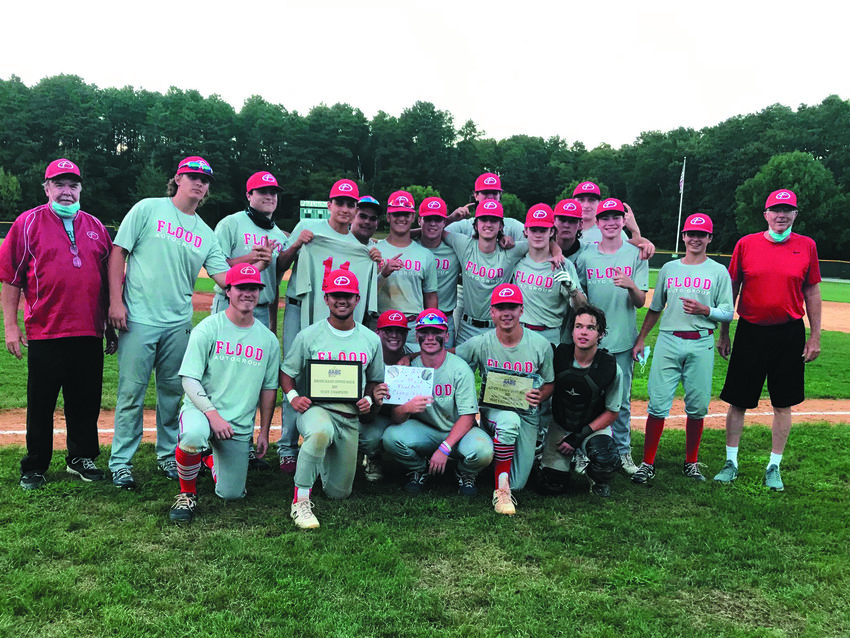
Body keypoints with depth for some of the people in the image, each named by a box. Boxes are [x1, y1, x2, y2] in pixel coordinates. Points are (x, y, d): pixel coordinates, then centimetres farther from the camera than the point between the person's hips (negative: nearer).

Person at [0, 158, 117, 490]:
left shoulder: (95, 226, 11)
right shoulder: (28, 223, 1)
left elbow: (108, 280, 14)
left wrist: (110, 325, 12)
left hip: (90, 333, 3)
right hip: (45, 333, -3)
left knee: (86, 401, 10)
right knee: (41, 403, 6)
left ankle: (81, 459, 25)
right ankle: (34, 467, 20)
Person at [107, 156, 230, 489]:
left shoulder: (206, 234, 12)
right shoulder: (148, 209, 2)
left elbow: (226, 277, 4)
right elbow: (118, 252, -1)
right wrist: (116, 300, -9)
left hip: (179, 322, 4)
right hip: (139, 318, -4)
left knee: (173, 390, 10)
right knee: (132, 390, -2)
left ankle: (168, 454, 24)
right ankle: (121, 462, 9)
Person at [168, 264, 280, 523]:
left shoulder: (268, 339, 6)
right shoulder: (208, 329, -5)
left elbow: (269, 388, 12)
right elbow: (189, 379, -10)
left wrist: (264, 432, 9)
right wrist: (213, 414, -22)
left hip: (240, 425, 4)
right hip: (201, 409, -3)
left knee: (231, 494, 4)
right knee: (193, 436, -39)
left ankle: (215, 461, 39)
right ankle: (187, 492, -10)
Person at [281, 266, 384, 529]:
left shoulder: (371, 340, 8)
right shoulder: (309, 335, 1)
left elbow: (375, 380, 18)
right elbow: (286, 371, 8)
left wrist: (369, 399, -3)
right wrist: (292, 396, -12)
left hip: (351, 418, 4)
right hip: (315, 409, -3)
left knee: (339, 493, 9)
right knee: (320, 432, -43)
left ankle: (325, 459, 43)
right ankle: (300, 502, -27)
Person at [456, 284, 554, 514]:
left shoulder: (541, 345, -4)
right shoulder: (480, 344, -7)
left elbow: (549, 383, 5)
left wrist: (539, 397, -17)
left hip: (527, 414, 2)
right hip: (493, 409, -1)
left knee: (517, 484, -5)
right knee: (509, 419, -40)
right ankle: (501, 489, -24)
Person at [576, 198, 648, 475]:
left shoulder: (635, 255, 3)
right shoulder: (585, 256, 3)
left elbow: (641, 302, -3)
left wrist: (631, 285, -23)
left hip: (623, 340, 0)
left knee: (622, 399, 6)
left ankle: (623, 452, 19)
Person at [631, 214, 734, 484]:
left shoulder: (719, 272, 7)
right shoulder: (669, 268, 13)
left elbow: (728, 314, 4)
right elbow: (655, 308, 18)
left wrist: (704, 310, -15)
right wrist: (640, 339, 12)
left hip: (701, 344, -1)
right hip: (668, 341, 1)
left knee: (697, 406, 4)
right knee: (658, 403, -4)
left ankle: (691, 463, 19)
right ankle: (648, 463, 4)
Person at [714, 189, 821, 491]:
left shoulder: (807, 246, 1)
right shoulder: (746, 244, 0)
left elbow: (812, 293, 5)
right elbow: (732, 290, 5)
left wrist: (815, 337, 2)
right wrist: (723, 333, 5)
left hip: (790, 334, 1)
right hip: (750, 332, 0)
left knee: (783, 404, 7)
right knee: (738, 401, 5)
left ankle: (774, 467, 20)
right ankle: (731, 463, 18)